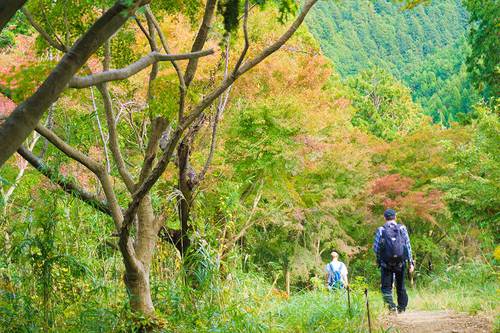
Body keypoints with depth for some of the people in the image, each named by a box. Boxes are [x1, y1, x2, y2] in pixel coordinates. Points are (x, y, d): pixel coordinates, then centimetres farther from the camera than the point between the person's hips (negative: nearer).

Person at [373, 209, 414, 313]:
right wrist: (411, 262, 3)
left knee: (386, 287, 3)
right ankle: (402, 307, 20)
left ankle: (391, 306, -16)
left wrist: (379, 259, 14)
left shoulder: (380, 230, -2)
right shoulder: (402, 228, 2)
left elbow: (375, 248, -4)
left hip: (386, 264, -2)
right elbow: (408, 246, 0)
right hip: (400, 263, 2)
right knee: (400, 286, 15)